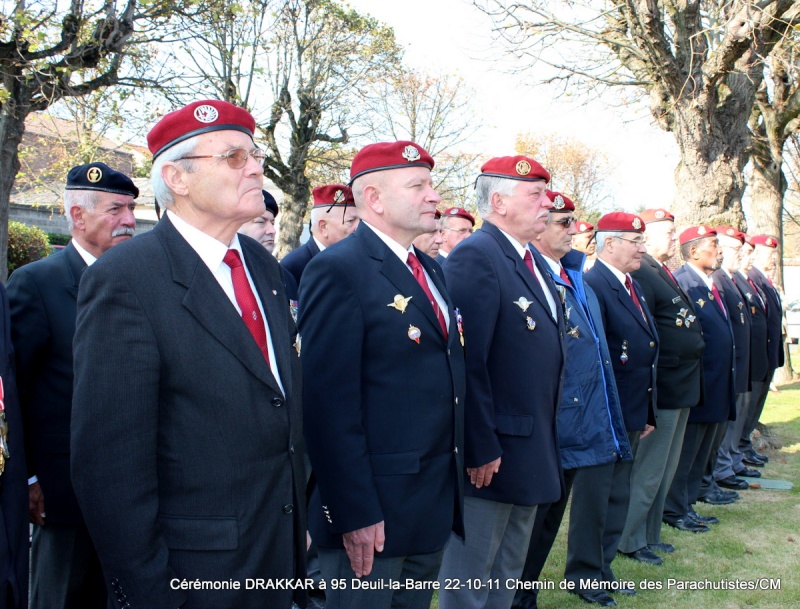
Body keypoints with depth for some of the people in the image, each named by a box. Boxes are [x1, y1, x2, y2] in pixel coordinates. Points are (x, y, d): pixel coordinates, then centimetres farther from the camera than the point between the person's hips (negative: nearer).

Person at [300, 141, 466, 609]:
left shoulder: (432, 270, 12)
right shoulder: (338, 270, -15)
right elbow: (332, 404, -20)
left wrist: (452, 488, 13)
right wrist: (354, 513, -21)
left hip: (436, 506, 8)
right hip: (372, 511, -8)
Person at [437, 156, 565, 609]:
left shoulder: (535, 261, 12)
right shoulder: (475, 257, -18)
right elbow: (468, 363, -24)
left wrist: (547, 442, 15)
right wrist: (481, 448, -23)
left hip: (535, 449, 9)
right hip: (492, 452, -9)